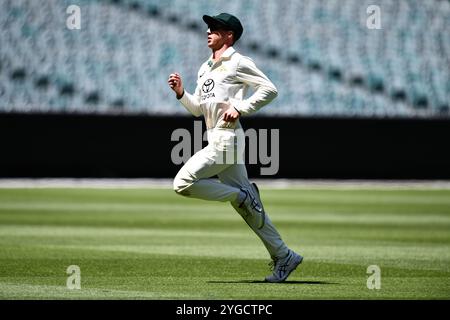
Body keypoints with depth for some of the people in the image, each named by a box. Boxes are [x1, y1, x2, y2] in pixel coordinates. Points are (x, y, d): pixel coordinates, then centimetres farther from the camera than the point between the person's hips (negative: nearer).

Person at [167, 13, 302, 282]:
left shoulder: (238, 63, -5)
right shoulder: (205, 68, 21)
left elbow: (270, 90, -12)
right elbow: (197, 109, 22)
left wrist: (240, 108, -17)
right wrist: (181, 93, 6)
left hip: (226, 138, -9)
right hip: (216, 140, 9)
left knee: (183, 182, -15)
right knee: (248, 207, 8)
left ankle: (241, 195, -3)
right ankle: (284, 257, 12)